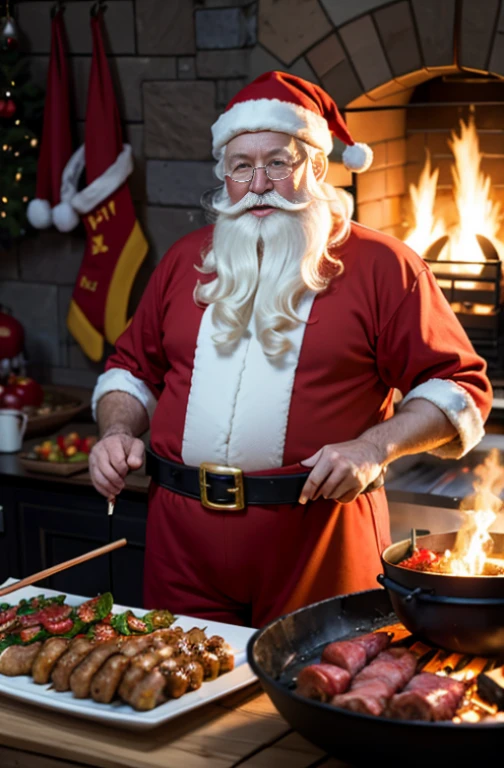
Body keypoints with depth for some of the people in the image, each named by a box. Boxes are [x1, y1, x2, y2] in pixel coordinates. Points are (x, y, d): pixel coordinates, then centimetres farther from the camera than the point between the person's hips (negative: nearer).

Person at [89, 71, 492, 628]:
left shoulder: (379, 264, -1)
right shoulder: (186, 260, 12)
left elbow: (459, 385, -2)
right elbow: (132, 367, 21)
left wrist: (375, 447, -14)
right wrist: (118, 431, 3)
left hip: (320, 537, -3)